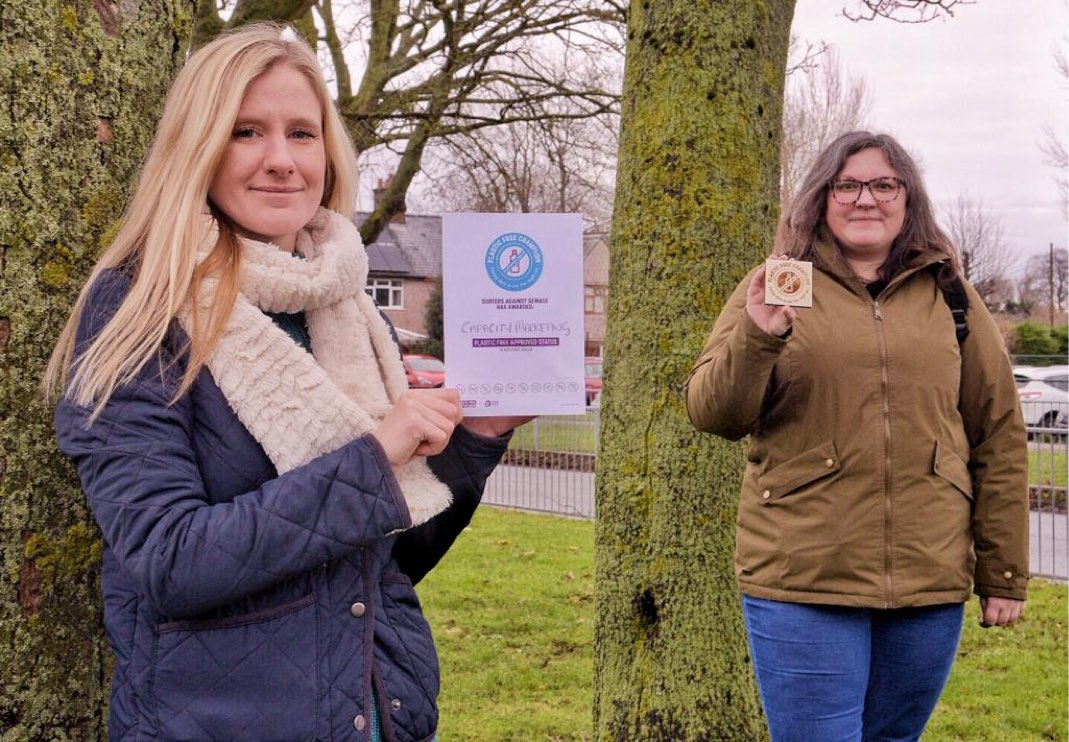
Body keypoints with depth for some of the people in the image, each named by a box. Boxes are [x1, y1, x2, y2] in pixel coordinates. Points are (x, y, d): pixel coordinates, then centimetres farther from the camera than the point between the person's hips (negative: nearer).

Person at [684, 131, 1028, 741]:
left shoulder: (950, 296, 9)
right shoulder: (776, 287, 4)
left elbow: (999, 438, 10)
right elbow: (712, 415, -2)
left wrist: (1005, 573, 8)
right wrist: (758, 338, -21)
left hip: (931, 582, 3)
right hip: (801, 578, -2)